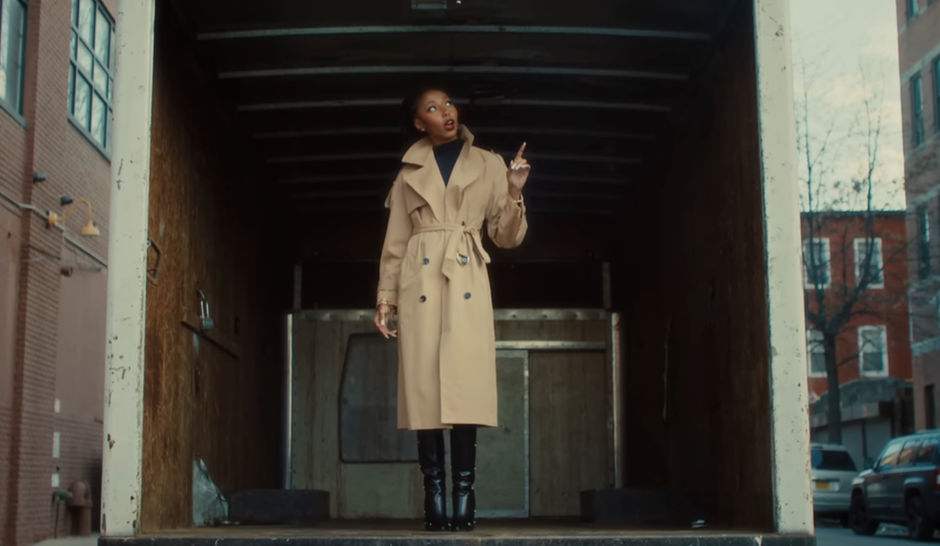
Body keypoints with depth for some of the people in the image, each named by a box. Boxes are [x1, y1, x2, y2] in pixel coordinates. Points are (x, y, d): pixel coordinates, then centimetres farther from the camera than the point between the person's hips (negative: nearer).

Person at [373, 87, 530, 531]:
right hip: (419, 281, 1)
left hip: (467, 280, 0)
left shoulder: (488, 165, 13)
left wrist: (515, 194, -6)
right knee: (424, 387, -5)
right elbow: (394, 243, 13)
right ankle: (434, 500, -2)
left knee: (465, 388, -11)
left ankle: (463, 496, -8)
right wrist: (386, 297, 6)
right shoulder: (409, 173, 14)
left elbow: (506, 237, 10)